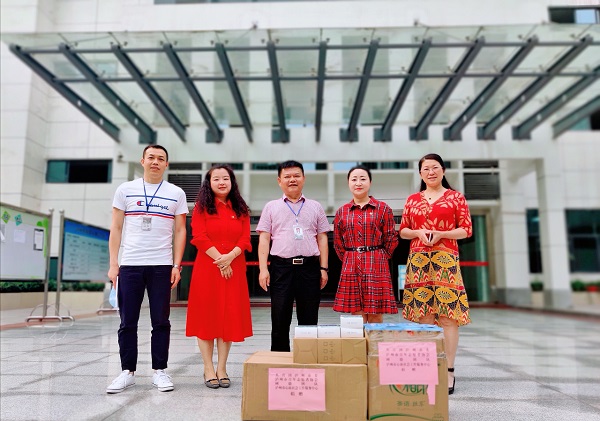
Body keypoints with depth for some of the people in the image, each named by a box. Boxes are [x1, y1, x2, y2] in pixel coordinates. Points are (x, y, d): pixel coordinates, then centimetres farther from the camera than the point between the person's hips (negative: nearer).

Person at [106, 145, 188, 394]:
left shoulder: (176, 194, 7)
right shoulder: (125, 190, 8)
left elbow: (180, 231, 5)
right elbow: (116, 229, 8)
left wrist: (177, 265, -3)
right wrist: (113, 264, 0)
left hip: (162, 266, 0)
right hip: (129, 265, 1)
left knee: (161, 321, 4)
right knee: (128, 322, 5)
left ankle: (159, 371, 15)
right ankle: (127, 372, 17)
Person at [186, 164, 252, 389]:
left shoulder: (241, 209, 11)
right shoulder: (201, 207, 5)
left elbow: (245, 239, 3)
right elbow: (199, 237, -6)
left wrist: (229, 257, -14)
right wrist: (218, 258, -14)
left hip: (233, 269, 3)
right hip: (207, 268, -2)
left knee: (230, 316, 4)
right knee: (206, 316, 0)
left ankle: (222, 368, 15)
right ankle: (208, 369, 10)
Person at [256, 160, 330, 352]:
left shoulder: (315, 207, 13)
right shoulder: (271, 207, 11)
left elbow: (322, 238, 11)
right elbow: (264, 239, 5)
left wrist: (323, 268, 3)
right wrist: (263, 268, -5)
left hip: (309, 266, 1)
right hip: (281, 267, -1)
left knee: (309, 320, 6)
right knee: (280, 320, 3)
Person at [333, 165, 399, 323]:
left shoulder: (383, 209, 2)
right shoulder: (342, 212, 8)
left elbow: (391, 239, 2)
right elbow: (337, 242, 13)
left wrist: (379, 259, -1)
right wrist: (349, 260, 6)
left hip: (377, 268, -2)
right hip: (350, 268, 2)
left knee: (376, 317, 3)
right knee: (356, 316, 7)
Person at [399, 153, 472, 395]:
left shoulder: (455, 197, 7)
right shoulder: (412, 199, 14)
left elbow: (466, 229, 2)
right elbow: (403, 231, 14)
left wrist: (440, 234, -13)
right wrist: (419, 232, -7)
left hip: (445, 260, -2)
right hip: (418, 261, 3)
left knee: (448, 316, -5)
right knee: (423, 316, 3)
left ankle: (448, 372, 3)